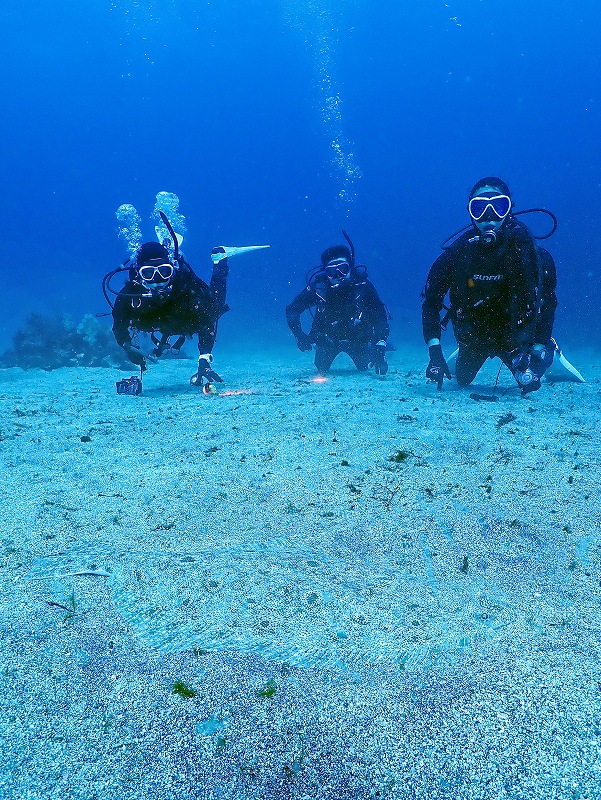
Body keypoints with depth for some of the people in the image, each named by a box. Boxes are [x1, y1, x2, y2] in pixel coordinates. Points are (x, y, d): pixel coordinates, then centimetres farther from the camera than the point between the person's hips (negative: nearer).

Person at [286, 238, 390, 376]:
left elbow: (380, 314, -27)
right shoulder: (318, 286, -27)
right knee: (321, 369, 6)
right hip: (327, 339, 0)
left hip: (357, 338, 0)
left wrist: (380, 345, -40)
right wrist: (299, 336, -35)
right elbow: (292, 310, -20)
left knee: (364, 367, 8)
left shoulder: (362, 285, -27)